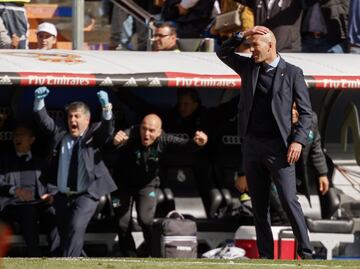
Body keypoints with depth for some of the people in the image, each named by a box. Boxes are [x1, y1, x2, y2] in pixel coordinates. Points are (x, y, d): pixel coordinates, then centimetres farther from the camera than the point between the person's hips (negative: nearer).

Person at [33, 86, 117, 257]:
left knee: (76, 228, -22)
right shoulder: (60, 134, 11)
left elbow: (108, 128, -15)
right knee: (64, 235, 9)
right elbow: (43, 120, 5)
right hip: (62, 196, 5)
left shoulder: (94, 135, 2)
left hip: (86, 195, -5)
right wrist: (39, 101, -13)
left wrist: (106, 106, -34)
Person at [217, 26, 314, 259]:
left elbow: (306, 112, -1)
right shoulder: (249, 67, 11)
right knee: (259, 205, 6)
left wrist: (298, 141, -13)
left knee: (289, 201, -11)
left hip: (278, 147, -5)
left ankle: (306, 253, -7)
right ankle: (265, 256, 9)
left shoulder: (292, 73, -1)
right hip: (252, 144, 5)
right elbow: (223, 54, 16)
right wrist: (242, 36, 2)